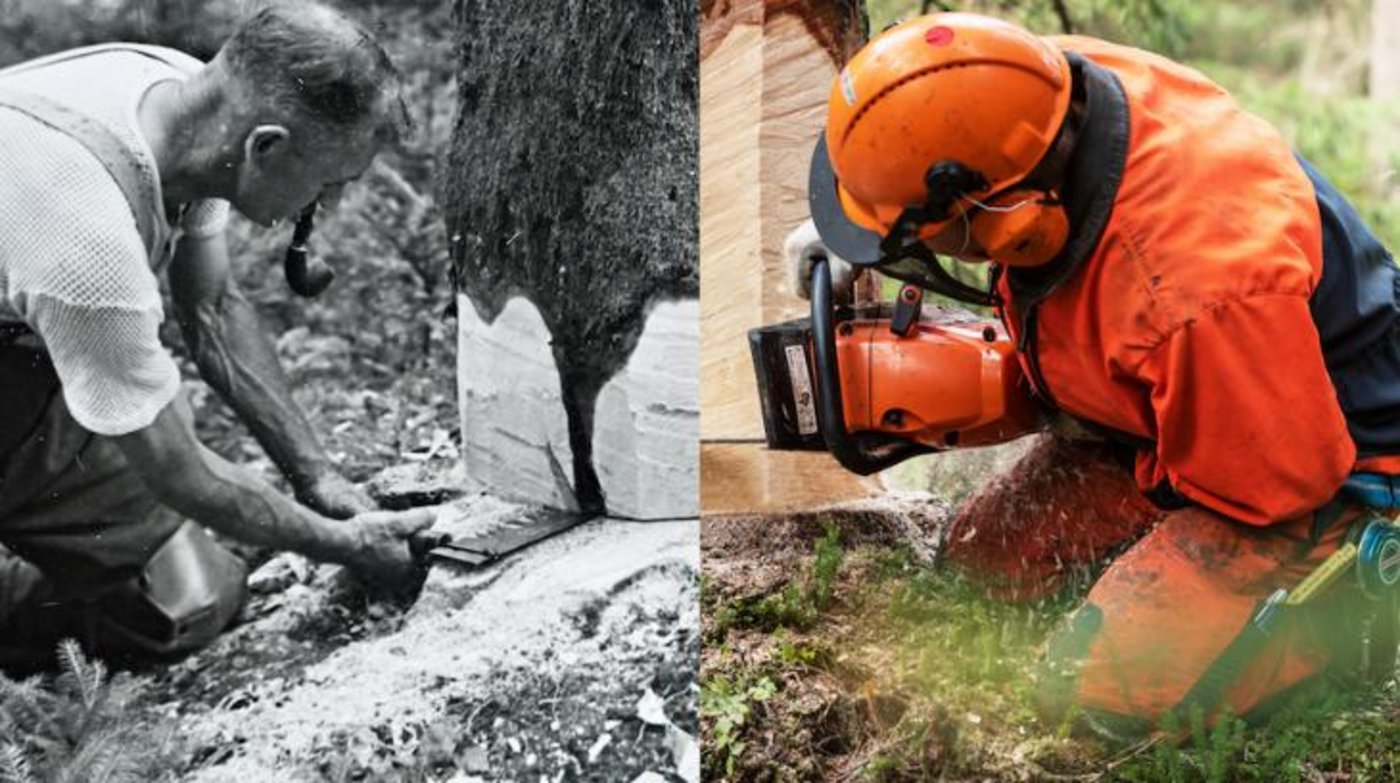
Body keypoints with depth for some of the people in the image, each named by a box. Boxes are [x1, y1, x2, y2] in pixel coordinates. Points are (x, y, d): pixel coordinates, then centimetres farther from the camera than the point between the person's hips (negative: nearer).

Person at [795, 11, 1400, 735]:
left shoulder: (1196, 293, -43)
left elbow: (1275, 485, -28)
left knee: (1099, 694, -19)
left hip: (1322, 475, -8)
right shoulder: (1056, 76, -20)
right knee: (983, 556, 11)